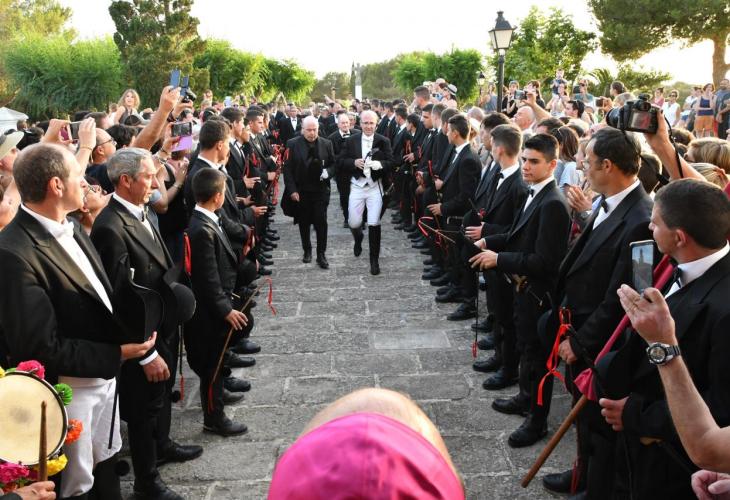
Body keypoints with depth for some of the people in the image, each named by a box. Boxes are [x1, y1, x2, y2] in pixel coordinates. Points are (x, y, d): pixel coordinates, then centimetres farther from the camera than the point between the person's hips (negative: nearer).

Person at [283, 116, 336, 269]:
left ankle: (321, 254, 6)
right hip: (301, 191, 0)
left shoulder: (326, 144, 2)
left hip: (321, 191, 0)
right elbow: (288, 169, -4)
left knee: (321, 222, -3)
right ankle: (307, 250, 28)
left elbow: (333, 164, 10)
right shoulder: (293, 144, -4)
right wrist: (292, 190, -10)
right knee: (304, 223, 11)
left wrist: (328, 172, -14)